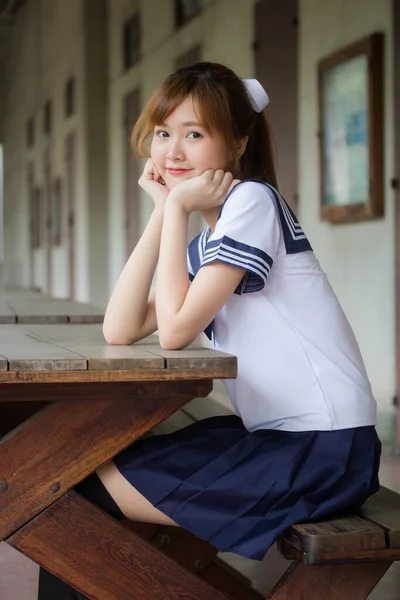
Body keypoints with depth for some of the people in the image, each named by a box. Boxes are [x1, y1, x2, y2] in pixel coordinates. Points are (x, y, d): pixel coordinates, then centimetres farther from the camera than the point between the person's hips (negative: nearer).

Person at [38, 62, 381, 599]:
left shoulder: (251, 200, -10)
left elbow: (175, 331, -15)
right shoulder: (203, 242, 16)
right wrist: (162, 211, 1)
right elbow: (120, 331, 2)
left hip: (323, 448, -9)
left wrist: (179, 207, -8)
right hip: (273, 433, 9)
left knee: (85, 487, -10)